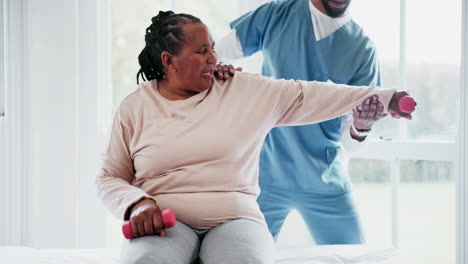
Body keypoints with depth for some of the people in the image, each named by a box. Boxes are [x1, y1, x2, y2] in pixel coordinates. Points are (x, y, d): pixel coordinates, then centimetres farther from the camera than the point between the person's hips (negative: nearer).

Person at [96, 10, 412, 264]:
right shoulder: (135, 107, 6)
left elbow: (304, 96, 9)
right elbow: (110, 178, 10)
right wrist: (137, 204, -12)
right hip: (166, 222, -1)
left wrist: (383, 98, 7)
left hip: (234, 219, 1)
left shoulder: (244, 90, 9)